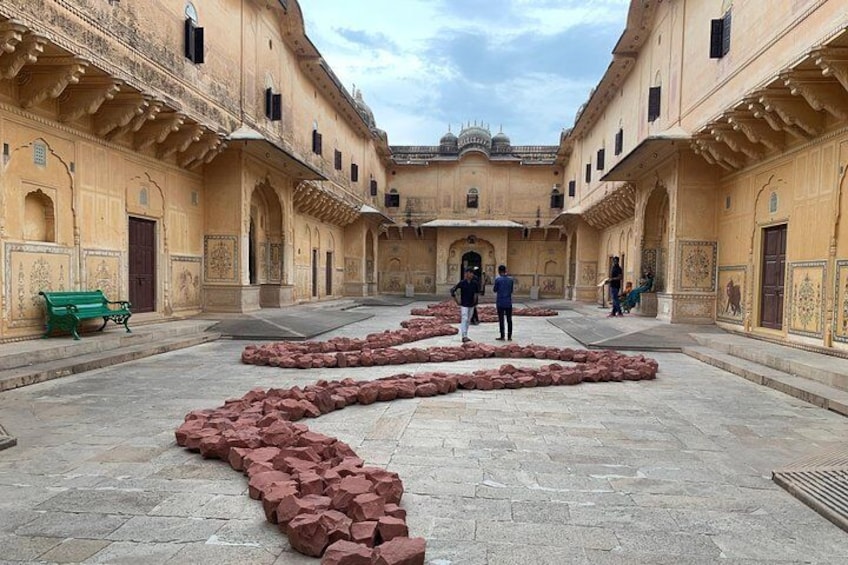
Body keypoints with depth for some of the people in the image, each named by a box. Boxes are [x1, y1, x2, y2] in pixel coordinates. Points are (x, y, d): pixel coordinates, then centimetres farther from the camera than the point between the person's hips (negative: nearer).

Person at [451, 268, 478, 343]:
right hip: (464, 305, -5)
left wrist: (475, 297, 9)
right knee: (464, 319, -12)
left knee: (468, 320, 10)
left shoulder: (474, 283, 3)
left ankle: (465, 336, 17)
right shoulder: (462, 283, -10)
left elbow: (476, 291, 23)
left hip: (471, 305, 5)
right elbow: (452, 290, -10)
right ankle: (464, 336, -16)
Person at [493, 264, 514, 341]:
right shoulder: (511, 279, 2)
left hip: (500, 302, -3)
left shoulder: (498, 279, -9)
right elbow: (511, 290, 10)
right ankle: (509, 336, 10)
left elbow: (495, 290, -1)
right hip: (508, 302, 3)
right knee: (509, 319, 8)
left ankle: (502, 336, 3)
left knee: (501, 319, 3)